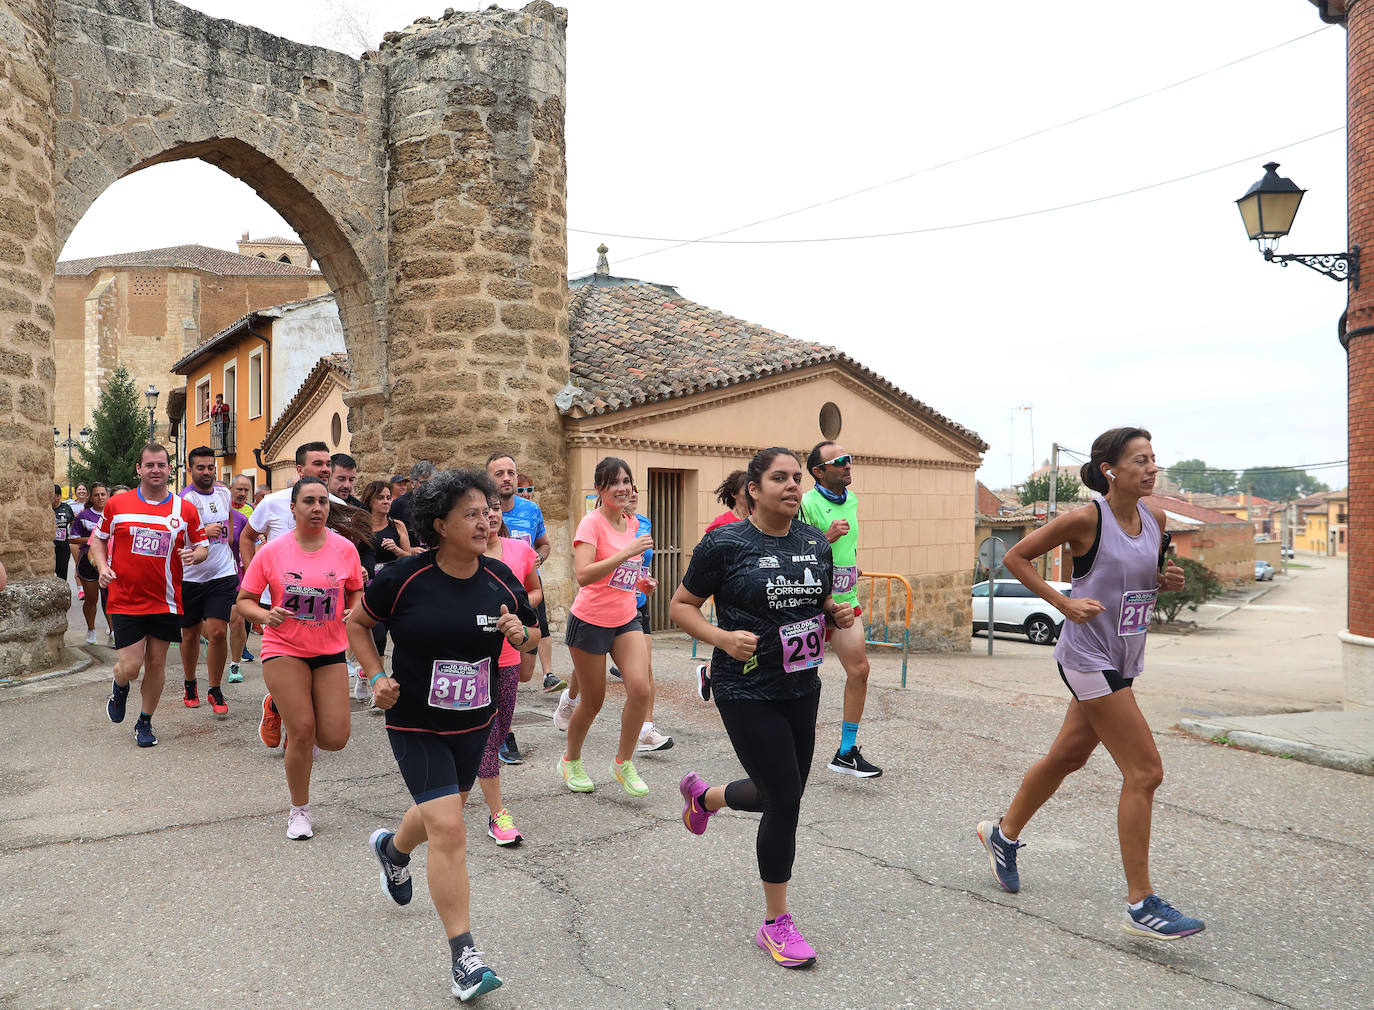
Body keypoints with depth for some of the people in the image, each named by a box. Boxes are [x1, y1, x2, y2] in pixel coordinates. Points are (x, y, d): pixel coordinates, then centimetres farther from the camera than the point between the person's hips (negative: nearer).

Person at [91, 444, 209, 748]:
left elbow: (202, 546, 9)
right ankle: (119, 688, 32)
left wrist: (195, 554, -14)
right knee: (131, 666, -6)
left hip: (166, 600, 1)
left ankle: (145, 722, 27)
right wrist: (102, 567, -3)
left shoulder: (185, 510, 0)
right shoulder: (117, 504, -1)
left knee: (156, 663, 7)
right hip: (125, 599, -1)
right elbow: (98, 538, 13)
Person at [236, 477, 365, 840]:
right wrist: (266, 615, -19)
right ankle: (299, 811, 16)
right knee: (302, 732, -8)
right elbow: (244, 601, 1)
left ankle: (283, 707, 32)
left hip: (330, 651, 2)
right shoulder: (272, 551, -5)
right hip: (284, 649, -2)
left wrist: (355, 611, -11)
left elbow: (356, 593, 11)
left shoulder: (345, 548, -2)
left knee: (334, 739, -3)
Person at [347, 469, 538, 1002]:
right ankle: (463, 954, -2)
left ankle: (392, 848, 60)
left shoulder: (500, 578, -6)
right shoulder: (404, 577, -16)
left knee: (442, 813, 24)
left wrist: (522, 635, -16)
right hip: (416, 725, -5)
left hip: (474, 723, 5)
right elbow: (356, 622, 1)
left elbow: (532, 636, 7)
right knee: (448, 829, -13)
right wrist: (376, 677, -10)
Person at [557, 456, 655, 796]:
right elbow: (584, 575, -29)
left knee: (640, 689, -12)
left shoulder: (632, 524, 7)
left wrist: (640, 582, 4)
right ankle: (570, 761, 32)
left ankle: (623, 763, 8)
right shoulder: (592, 523, -14)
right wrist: (627, 552, -33)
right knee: (593, 701, 5)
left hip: (626, 619, 6)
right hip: (591, 620, -5)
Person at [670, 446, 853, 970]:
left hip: (802, 688, 6)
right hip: (747, 692, -6)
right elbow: (681, 606, -5)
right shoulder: (725, 543, -11)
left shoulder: (816, 543, 5)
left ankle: (702, 795, 48)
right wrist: (722, 637, -21)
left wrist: (839, 615, -4)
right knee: (785, 800, -6)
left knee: (779, 794, 16)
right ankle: (775, 924, 14)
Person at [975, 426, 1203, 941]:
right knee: (1145, 773, -8)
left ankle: (1004, 833, 40)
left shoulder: (1154, 516, 4)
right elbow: (1015, 557, -9)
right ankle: (1141, 905, 2)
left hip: (1121, 659, 8)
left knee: (1068, 755, 19)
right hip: (1089, 658, -8)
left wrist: (1170, 580, -2)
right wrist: (1064, 603, -16)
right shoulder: (1086, 518, -16)